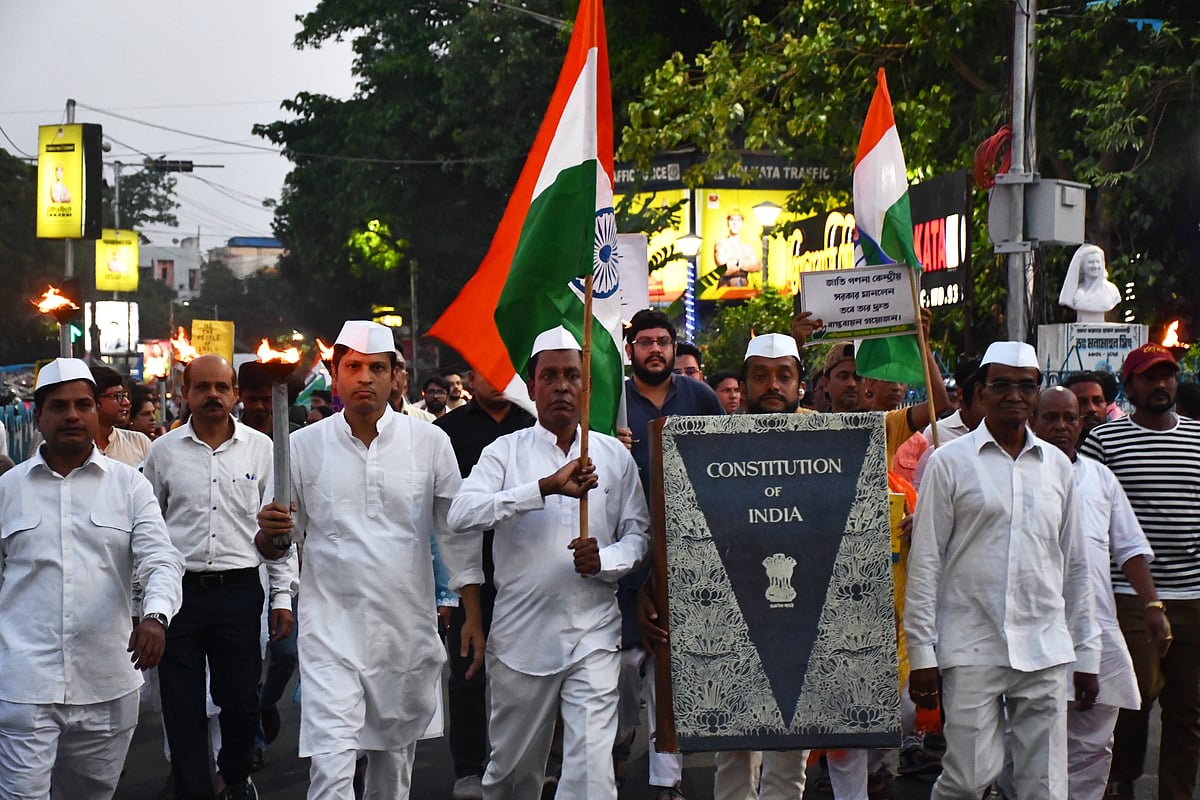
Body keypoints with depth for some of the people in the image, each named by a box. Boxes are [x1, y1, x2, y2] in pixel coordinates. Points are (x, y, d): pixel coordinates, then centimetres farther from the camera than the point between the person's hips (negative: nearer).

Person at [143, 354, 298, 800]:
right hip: (178, 591, 0)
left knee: (240, 700, 6)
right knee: (183, 707, 3)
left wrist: (283, 596, 2)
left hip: (239, 591, 0)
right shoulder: (164, 451, 4)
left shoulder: (261, 448, 3)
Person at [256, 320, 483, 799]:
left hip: (408, 631, 2)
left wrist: (474, 618, 3)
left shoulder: (430, 443, 1)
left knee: (395, 759, 17)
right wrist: (271, 531, -17)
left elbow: (457, 534, 6)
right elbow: (281, 539, 7)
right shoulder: (304, 446, 0)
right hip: (332, 630, -2)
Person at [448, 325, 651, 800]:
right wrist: (546, 487, -26)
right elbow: (462, 514, -16)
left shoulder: (614, 455, 8)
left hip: (593, 635, 0)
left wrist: (605, 560, -12)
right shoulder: (506, 452, 1)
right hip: (521, 634, 0)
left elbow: (638, 533, 11)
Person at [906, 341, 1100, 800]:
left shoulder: (1057, 466, 12)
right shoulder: (950, 462, 1)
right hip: (971, 647, -3)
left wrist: (1086, 654, 14)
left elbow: (1075, 566, 17)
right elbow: (925, 562, 0)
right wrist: (921, 653, -5)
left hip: (1045, 652, 4)